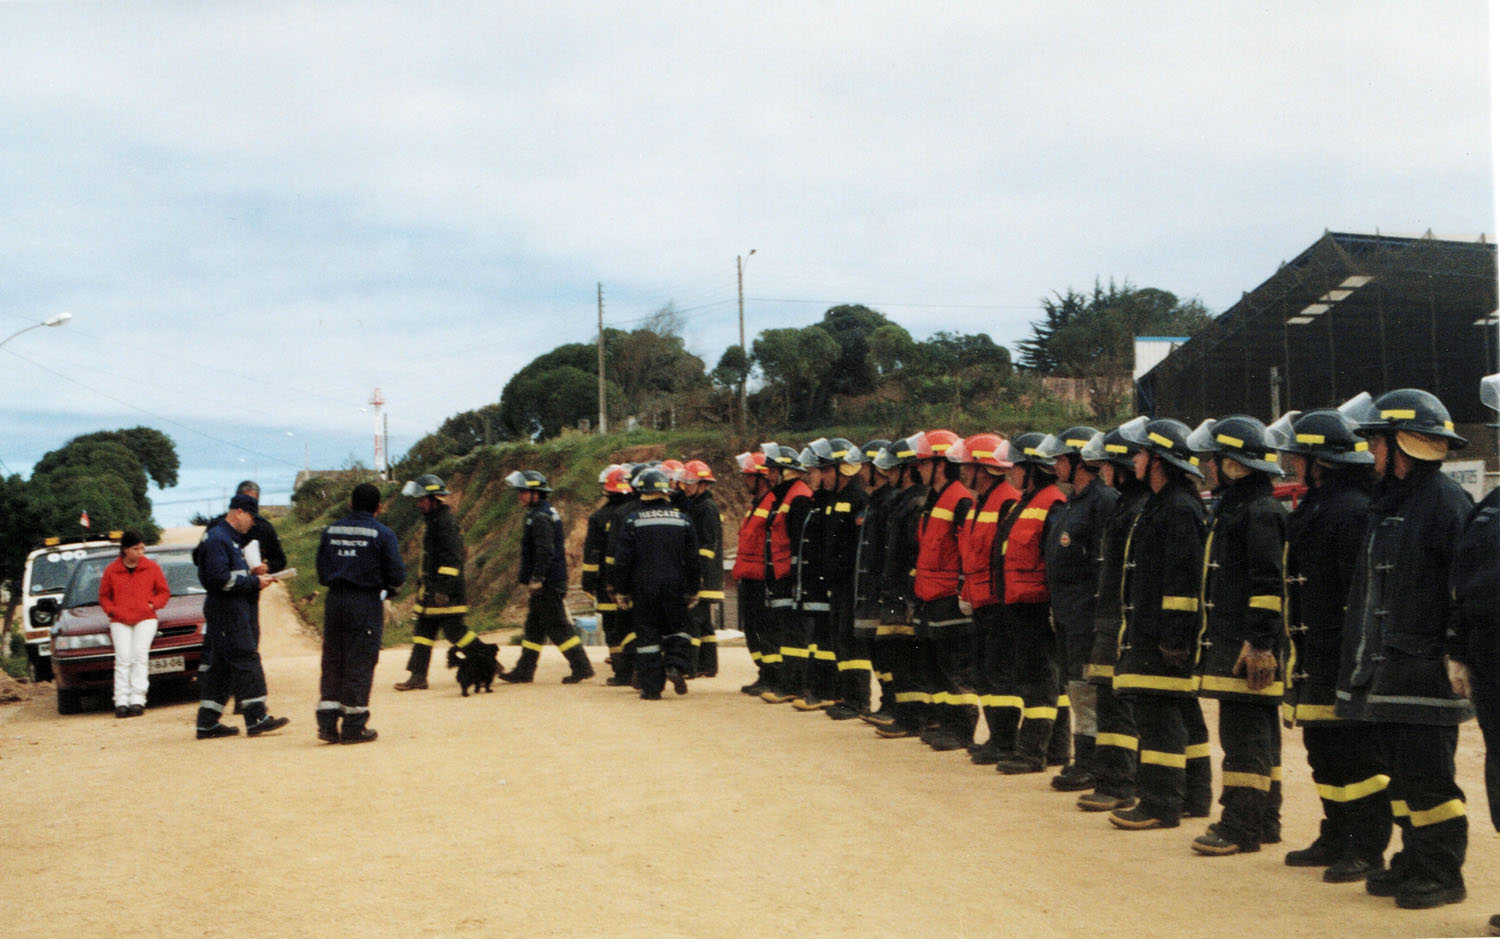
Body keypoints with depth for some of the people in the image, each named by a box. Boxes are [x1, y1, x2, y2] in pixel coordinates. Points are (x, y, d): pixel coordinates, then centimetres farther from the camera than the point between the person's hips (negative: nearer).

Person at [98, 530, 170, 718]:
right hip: (120, 621, 0)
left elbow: (164, 592, 13)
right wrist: (113, 611, -1)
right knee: (123, 658, -13)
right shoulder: (111, 570, 6)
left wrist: (152, 604, -4)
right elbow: (103, 596, 16)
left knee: (139, 655, -15)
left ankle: (137, 700, -16)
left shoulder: (152, 567, 6)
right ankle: (122, 701, -15)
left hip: (145, 619, 0)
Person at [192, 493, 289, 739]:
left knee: (218, 666, 9)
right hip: (228, 611, -10)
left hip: (234, 610, 10)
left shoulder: (229, 539, 21)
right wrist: (254, 582, -16)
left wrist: (255, 579, 10)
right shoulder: (217, 539, -12)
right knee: (246, 661, -10)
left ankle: (208, 723, 11)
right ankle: (256, 718, -11)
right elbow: (219, 578, -20)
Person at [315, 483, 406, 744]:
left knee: (332, 662, 10)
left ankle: (327, 722, 7)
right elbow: (397, 575, -6)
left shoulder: (330, 531, 8)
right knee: (360, 664, 1)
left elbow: (322, 572, 10)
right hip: (366, 603, -4)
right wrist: (387, 588, 14)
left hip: (334, 602, 4)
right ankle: (354, 725, 3)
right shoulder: (382, 534, -5)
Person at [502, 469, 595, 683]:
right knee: (533, 627, 14)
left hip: (548, 584, -11)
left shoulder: (541, 517, -16)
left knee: (557, 627, -7)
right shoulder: (546, 512, 17)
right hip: (548, 582, 11)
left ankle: (581, 666, -4)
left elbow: (545, 551, -24)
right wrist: (533, 579, 25)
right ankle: (524, 670, 20)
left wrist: (536, 578, -24)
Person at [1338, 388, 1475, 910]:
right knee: (1400, 770, 14)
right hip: (1387, 670, 9)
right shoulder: (1387, 504, 16)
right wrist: (1364, 663, 18)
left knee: (1428, 777, -5)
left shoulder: (1446, 501, -11)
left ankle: (1442, 875, 5)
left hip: (1426, 670, -9)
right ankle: (1413, 863, 23)